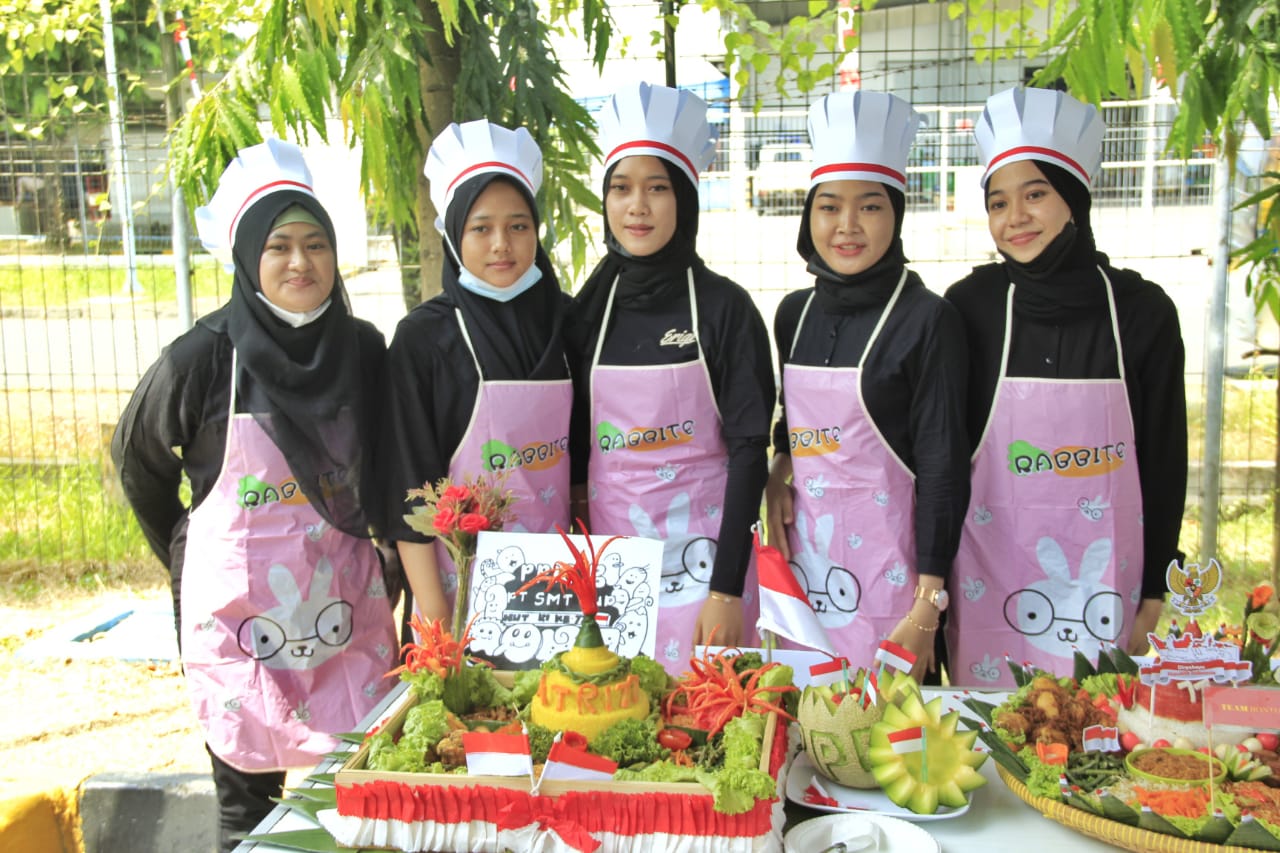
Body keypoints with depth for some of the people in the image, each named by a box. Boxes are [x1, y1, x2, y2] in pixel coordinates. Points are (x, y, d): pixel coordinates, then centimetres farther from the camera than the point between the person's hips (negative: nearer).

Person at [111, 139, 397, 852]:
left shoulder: (364, 349, -1)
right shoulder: (206, 357, -9)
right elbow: (138, 458, 6)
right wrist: (186, 555, 10)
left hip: (345, 595, 3)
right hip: (238, 601, -2)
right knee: (247, 796, 8)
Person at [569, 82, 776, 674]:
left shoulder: (723, 307, -6)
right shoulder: (590, 309, 5)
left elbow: (749, 448, -8)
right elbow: (576, 447, 9)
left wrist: (727, 591, -13)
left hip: (703, 555, -3)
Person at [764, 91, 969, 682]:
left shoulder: (926, 319, -10)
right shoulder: (794, 312, 7)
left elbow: (943, 468, -11)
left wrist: (927, 610, -14)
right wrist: (779, 469, -1)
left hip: (885, 565, -5)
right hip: (802, 555, 5)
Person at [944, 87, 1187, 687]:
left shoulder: (1142, 311, -3)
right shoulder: (971, 306, -4)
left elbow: (1165, 461, 3)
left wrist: (1153, 596, 3)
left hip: (1106, 575, 1)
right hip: (991, 572, 0)